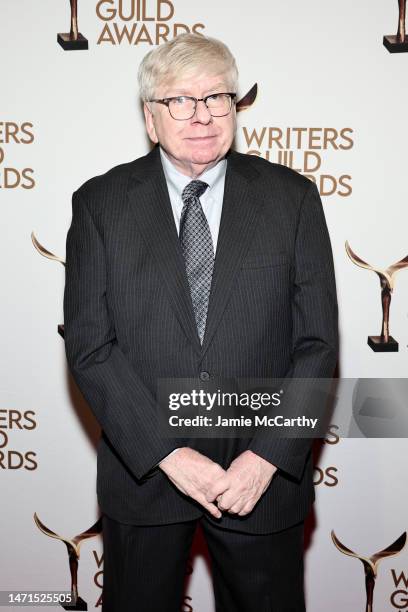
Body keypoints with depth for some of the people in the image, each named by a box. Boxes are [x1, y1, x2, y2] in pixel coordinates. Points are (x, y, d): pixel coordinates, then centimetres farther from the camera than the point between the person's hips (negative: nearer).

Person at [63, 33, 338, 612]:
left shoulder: (292, 198, -2)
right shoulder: (101, 203, -3)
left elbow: (317, 344, -4)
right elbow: (89, 345, -8)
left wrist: (267, 457, -12)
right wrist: (168, 454, -14)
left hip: (264, 476, 0)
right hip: (142, 472, 0)